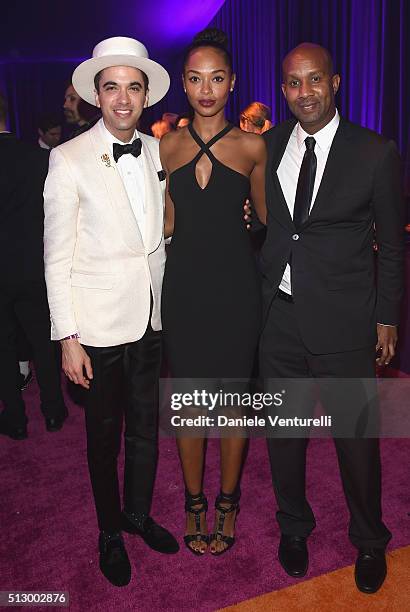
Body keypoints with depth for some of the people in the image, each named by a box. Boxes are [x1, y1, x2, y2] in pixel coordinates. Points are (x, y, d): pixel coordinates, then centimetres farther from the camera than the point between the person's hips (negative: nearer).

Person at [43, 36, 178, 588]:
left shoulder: (157, 153, 5)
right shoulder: (69, 160, -10)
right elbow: (57, 258, -9)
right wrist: (68, 337, -12)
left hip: (151, 318, 5)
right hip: (100, 324, -4)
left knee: (147, 425, 17)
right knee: (105, 434, 13)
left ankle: (139, 513, 42)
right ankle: (110, 531, 37)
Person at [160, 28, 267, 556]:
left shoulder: (252, 146, 1)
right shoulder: (167, 146, 5)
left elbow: (265, 215, 11)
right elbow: (166, 224, 5)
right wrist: (194, 167, -5)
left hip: (235, 281, -1)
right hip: (183, 284, 2)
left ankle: (227, 500, 31)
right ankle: (194, 500, 31)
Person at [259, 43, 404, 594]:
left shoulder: (375, 154, -5)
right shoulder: (268, 146, 5)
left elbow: (392, 244, 0)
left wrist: (387, 318, 1)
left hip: (343, 321, -3)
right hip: (278, 316, 3)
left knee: (356, 437, 9)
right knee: (283, 430, 15)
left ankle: (369, 542, 37)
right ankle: (294, 526, 41)